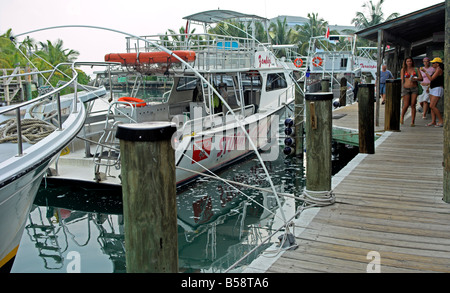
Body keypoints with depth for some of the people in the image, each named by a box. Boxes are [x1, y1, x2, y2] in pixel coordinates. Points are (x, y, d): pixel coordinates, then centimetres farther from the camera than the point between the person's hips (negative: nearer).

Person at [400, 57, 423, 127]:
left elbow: (421, 78, 4)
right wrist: (401, 90, -1)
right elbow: (402, 80, 5)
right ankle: (402, 117, 23)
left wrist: (415, 79, -16)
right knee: (406, 105, -6)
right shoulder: (403, 69, 6)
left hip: (414, 88, 1)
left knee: (413, 105, -5)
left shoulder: (416, 69, 8)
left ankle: (412, 122, -2)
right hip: (406, 88, -1)